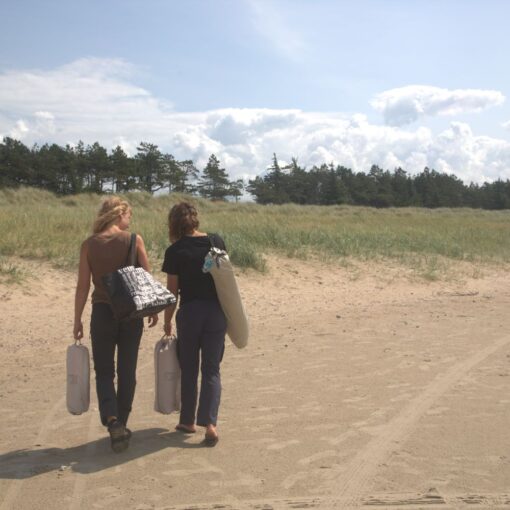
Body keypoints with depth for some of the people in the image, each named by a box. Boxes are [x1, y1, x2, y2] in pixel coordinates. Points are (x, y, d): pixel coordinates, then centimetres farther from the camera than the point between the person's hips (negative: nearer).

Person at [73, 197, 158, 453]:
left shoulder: (89, 244, -3)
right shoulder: (134, 240, -6)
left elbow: (82, 286, -3)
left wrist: (78, 320, 4)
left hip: (102, 312, 0)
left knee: (104, 372, 9)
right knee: (127, 371, 13)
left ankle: (112, 421, -11)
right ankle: (121, 424, 21)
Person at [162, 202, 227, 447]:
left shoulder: (175, 251, -9)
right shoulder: (216, 242, 0)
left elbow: (172, 292, -6)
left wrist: (167, 321, 6)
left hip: (189, 313, -2)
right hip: (216, 313, 2)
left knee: (188, 369, 14)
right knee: (211, 369, 7)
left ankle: (188, 421, 24)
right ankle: (209, 423, -6)